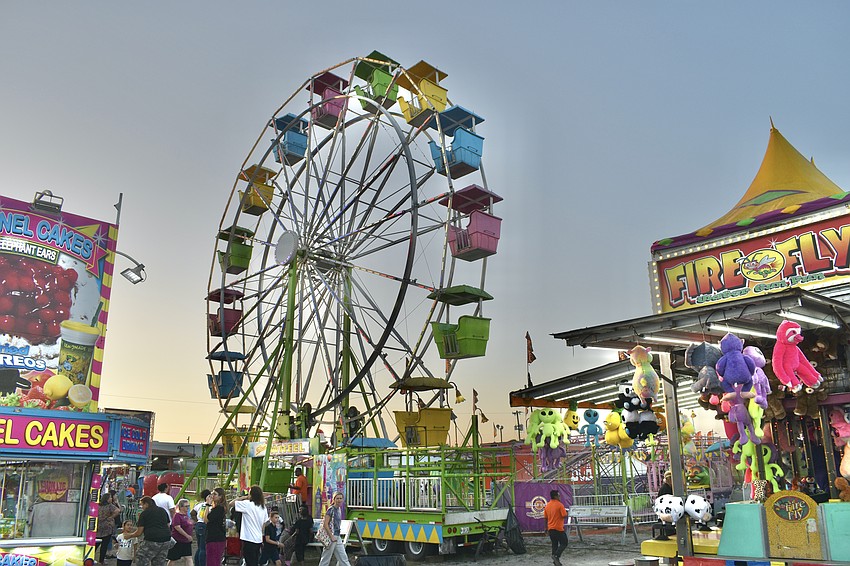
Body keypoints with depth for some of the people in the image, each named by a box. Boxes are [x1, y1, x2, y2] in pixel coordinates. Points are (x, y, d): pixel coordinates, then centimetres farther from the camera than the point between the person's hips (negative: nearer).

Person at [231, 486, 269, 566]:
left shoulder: (248, 504, -13)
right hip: (258, 539, 7)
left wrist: (242, 497, 1)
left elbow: (232, 504, -11)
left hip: (249, 539, -7)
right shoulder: (263, 507, 8)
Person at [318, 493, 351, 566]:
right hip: (331, 536, -8)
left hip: (337, 537, 8)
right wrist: (332, 537, -19)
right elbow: (325, 524, -18)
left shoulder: (339, 509, 10)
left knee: (343, 558, 8)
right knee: (326, 559, 3)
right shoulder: (331, 509, -15)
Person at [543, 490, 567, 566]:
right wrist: (564, 510, 5)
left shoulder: (547, 505, 7)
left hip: (550, 528, 7)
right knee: (564, 543, 1)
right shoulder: (559, 505, -14)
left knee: (554, 544, 13)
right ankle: (556, 556, -15)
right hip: (558, 528, -7)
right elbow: (564, 516, -16)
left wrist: (546, 527, 21)